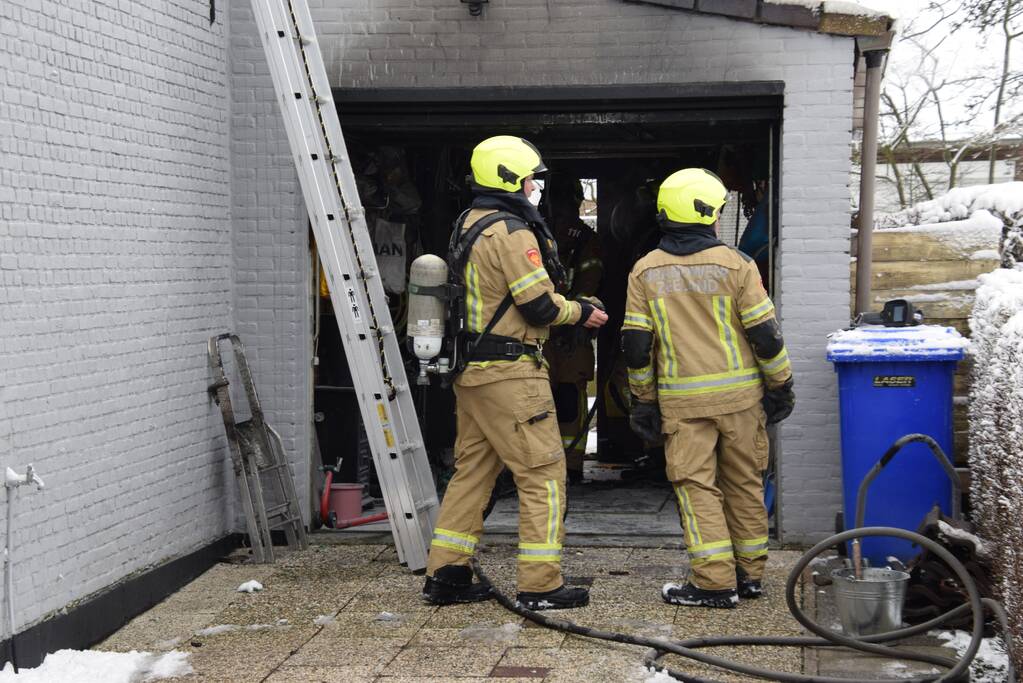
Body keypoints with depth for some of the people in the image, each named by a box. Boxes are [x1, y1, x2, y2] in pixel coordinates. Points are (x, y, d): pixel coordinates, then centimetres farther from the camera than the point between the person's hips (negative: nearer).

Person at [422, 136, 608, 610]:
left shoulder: (468, 225, 15)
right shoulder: (511, 232, -15)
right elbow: (539, 305, -17)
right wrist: (580, 313, 0)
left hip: (470, 370, 10)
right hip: (509, 372, -10)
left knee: (472, 469, 15)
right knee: (543, 472, -3)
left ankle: (445, 576, 17)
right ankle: (540, 586, -2)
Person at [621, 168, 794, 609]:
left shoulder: (646, 271, 0)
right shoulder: (735, 265, -5)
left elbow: (635, 343, 1)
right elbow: (764, 333, -5)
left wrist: (643, 399, 10)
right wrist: (780, 387, 7)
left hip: (681, 401, 0)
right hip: (739, 394, 0)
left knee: (696, 486, 3)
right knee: (744, 483, 12)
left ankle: (715, 581, -2)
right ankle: (750, 573, 21)